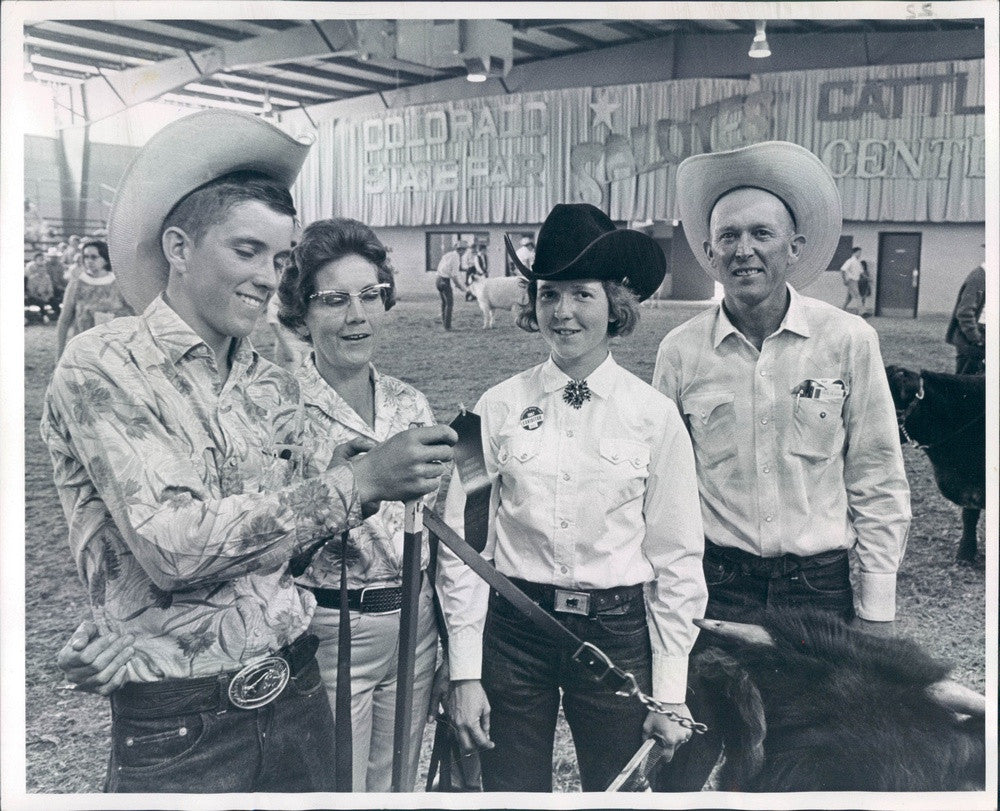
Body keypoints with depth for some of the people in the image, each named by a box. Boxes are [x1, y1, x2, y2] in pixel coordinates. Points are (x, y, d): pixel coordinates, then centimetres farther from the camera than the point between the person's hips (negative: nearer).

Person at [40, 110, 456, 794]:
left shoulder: (274, 386, 6)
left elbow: (296, 540, 8)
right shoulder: (102, 368, -12)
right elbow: (172, 544, -23)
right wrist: (356, 480, -24)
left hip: (298, 693, 6)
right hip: (178, 727, -5)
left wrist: (377, 481, -11)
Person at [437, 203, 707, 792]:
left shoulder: (655, 416, -4)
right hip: (512, 629, 1)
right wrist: (465, 672, -2)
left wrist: (671, 691, -2)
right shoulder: (498, 409, -2)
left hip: (618, 633, 0)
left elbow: (677, 558, -1)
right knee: (511, 788, 12)